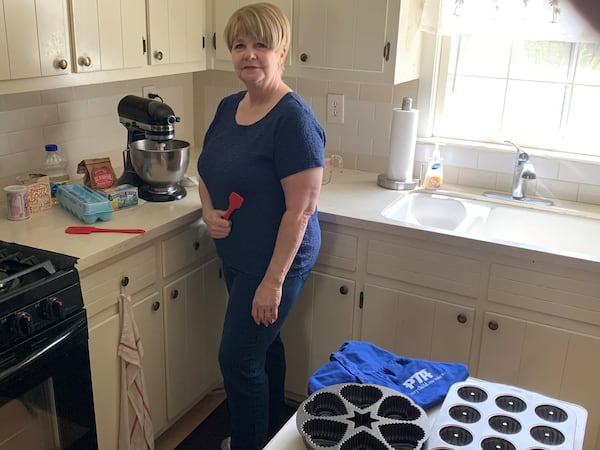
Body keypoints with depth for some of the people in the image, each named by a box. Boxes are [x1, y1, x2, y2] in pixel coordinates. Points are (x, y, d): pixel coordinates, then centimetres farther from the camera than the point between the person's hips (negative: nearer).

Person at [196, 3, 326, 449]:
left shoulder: (294, 118, -21)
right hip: (236, 255, 8)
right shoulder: (228, 107, 4)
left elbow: (301, 208, -23)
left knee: (238, 358, 1)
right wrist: (209, 212, -6)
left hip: (274, 261, -8)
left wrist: (274, 281, -22)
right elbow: (207, 171, 15)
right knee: (263, 343, 22)